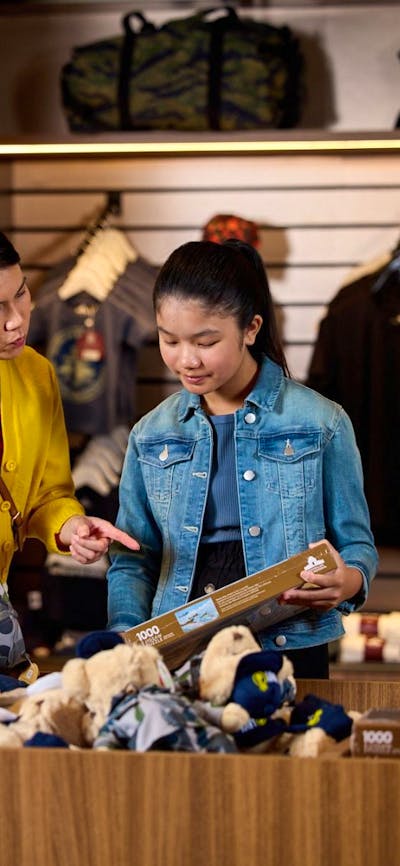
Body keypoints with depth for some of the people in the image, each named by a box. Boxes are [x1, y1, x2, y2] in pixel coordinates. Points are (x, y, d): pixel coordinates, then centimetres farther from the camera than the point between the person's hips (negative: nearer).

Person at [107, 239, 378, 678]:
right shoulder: (151, 435, 12)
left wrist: (349, 581, -15)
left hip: (290, 651, -2)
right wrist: (126, 635, -3)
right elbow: (133, 560, 15)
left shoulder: (319, 424, 2)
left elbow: (356, 543, 8)